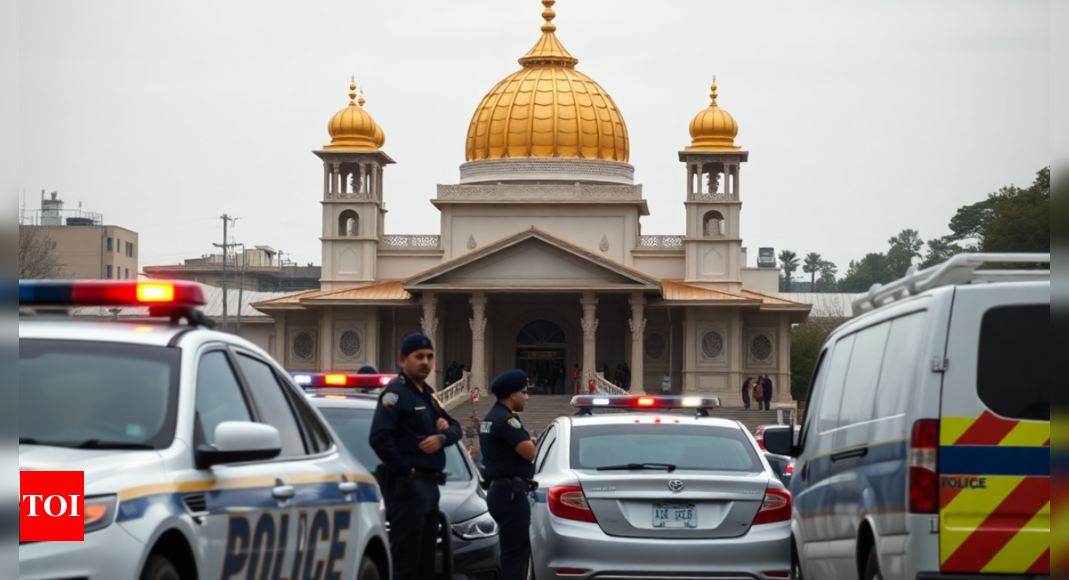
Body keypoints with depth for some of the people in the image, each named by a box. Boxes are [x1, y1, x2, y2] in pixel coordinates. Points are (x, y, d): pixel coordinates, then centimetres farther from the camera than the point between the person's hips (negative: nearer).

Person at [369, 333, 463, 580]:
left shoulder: (427, 394, 18)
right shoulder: (396, 393, -11)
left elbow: (455, 428, 15)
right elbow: (379, 437, -24)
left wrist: (442, 437, -8)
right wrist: (404, 471, -18)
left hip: (429, 485, 9)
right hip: (406, 486, -9)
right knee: (404, 560, -11)